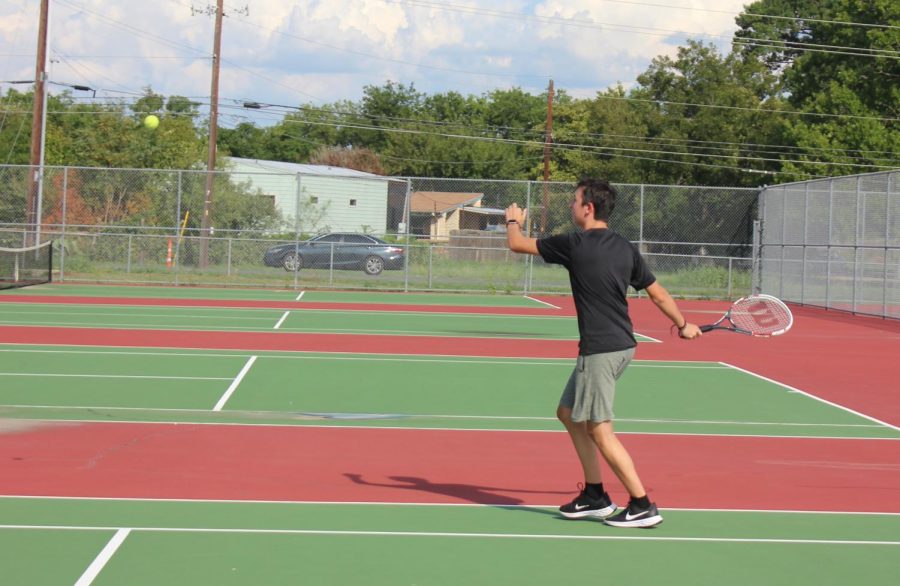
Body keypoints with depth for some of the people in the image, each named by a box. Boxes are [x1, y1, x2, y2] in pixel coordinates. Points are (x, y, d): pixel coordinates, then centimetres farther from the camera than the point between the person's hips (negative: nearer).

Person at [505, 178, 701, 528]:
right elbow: (658, 293, 13)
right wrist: (683, 325, 29)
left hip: (599, 350, -9)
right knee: (570, 414, 19)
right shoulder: (625, 249, 8)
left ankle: (642, 506, -2)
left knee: (599, 431, -3)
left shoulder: (575, 245, -12)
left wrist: (514, 221, 22)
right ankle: (595, 496, 23)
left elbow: (517, 244, -1)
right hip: (622, 345, 9)